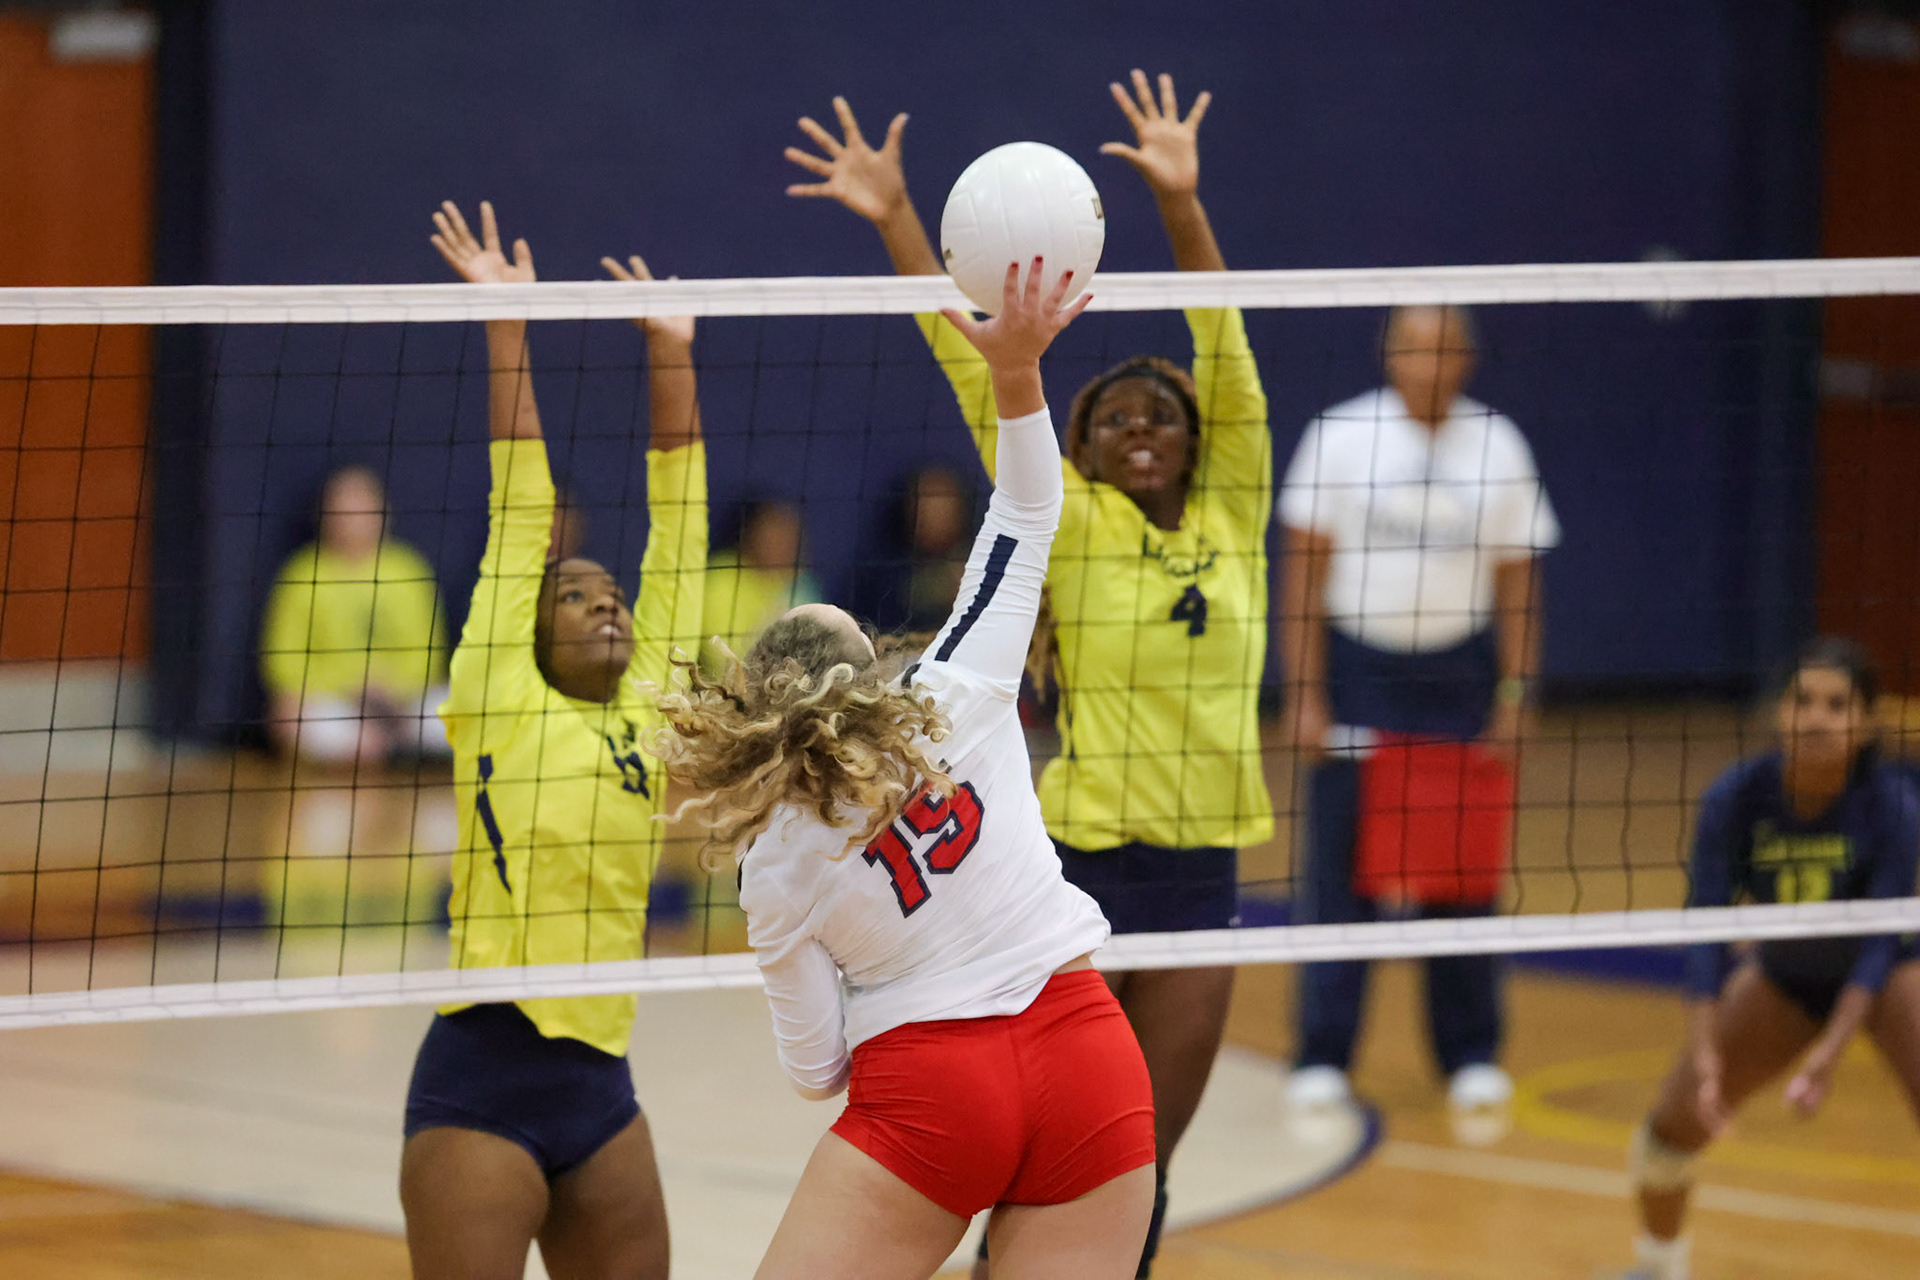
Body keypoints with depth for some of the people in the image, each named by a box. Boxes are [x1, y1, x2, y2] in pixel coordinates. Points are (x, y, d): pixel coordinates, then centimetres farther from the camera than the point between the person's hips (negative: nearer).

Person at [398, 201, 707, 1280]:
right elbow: (519, 514, -1)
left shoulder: (645, 715, 13)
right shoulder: (500, 705, 1)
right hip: (485, 1078, -6)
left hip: (600, 1086, 6)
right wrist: (506, 327, -1)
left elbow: (676, 540, 13)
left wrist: (672, 360, 12)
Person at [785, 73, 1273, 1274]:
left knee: (1143, 1165, 9)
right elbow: (978, 376, -6)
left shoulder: (1232, 519, 7)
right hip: (1080, 860, -3)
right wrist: (897, 219, -12)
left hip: (1203, 866, 3)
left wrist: (1181, 202, -11)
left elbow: (1227, 353, -1)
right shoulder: (1072, 527, 0)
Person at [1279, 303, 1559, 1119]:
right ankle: (1322, 1060, 1)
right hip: (1357, 665, -2)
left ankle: (1471, 1055, 13)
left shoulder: (1498, 446, 2)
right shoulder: (1340, 437, -3)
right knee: (1340, 868, -5)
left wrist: (1514, 697, 0)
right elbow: (1305, 575, -2)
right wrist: (1304, 696, -7)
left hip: (1459, 676, 2)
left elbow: (1516, 582, 6)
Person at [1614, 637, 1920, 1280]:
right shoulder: (1736, 799, -26)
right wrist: (1704, 1052, -37)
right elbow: (1706, 930, -27)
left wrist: (1830, 1052, -42)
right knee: (1677, 1117, -2)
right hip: (1785, 976, 2)